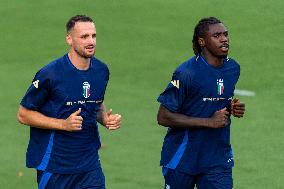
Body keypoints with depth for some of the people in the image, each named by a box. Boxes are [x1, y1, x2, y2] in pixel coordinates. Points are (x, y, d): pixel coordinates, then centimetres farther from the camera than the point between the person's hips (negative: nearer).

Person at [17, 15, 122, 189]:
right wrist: (63, 124, -19)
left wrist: (105, 119, -1)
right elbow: (23, 114, -9)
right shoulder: (50, 74, -15)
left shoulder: (101, 70, 4)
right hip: (54, 166, -4)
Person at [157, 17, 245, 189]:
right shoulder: (186, 73, -17)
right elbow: (163, 117, -18)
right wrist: (209, 122, -20)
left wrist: (233, 108, -1)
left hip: (218, 159, 5)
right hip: (182, 158, -5)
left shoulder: (233, 68, 4)